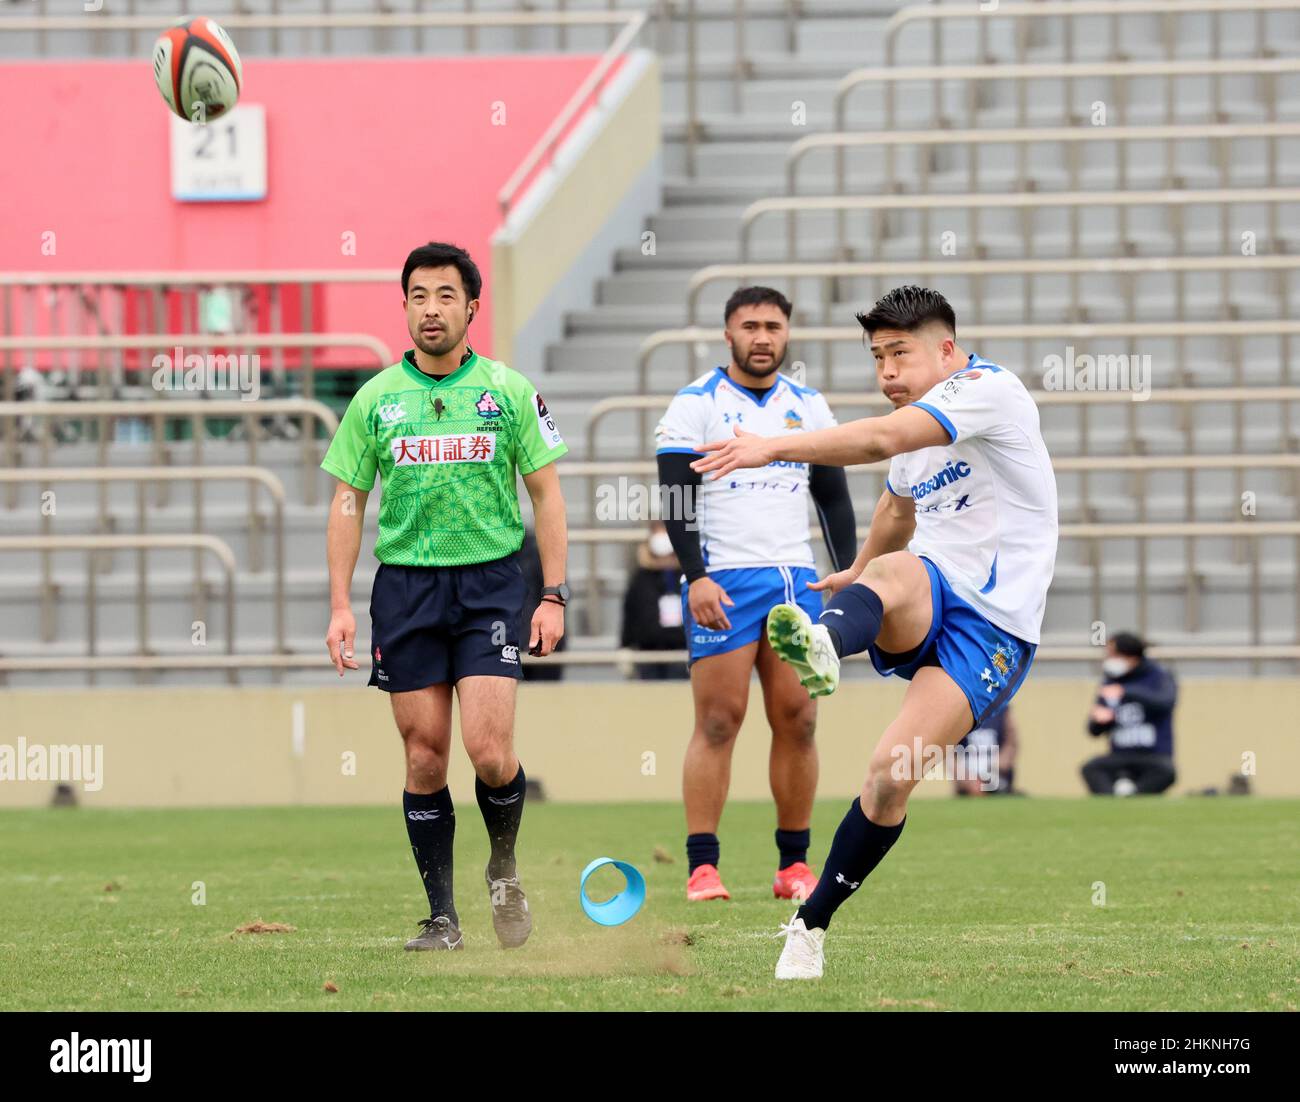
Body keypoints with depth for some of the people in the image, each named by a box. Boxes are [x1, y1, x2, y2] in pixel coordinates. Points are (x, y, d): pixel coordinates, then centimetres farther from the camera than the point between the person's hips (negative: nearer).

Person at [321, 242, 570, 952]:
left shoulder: (509, 390, 3)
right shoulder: (376, 400, 5)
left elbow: (546, 493, 6)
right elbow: (348, 502, 9)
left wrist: (553, 594, -1)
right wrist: (340, 605, 0)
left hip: (491, 580, -1)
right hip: (405, 584, 1)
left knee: (488, 748, -14)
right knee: (424, 756, 0)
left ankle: (503, 867, 15)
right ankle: (441, 916, 9)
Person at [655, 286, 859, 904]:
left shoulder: (808, 406, 13)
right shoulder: (696, 405, 0)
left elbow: (834, 498, 17)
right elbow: (675, 497, -6)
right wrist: (695, 575, -16)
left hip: (796, 579, 4)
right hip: (723, 584, -4)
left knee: (797, 720, 0)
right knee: (719, 721, -7)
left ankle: (794, 864, 6)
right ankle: (702, 866, -5)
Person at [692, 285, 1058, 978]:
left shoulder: (987, 388, -11)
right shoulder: (917, 424, 16)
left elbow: (882, 440, -27)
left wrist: (775, 447, -34)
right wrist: (858, 574, 54)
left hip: (993, 625, -5)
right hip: (922, 609, 5)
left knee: (891, 774, -21)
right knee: (896, 570, -35)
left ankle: (811, 923, -4)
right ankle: (821, 647, -71)